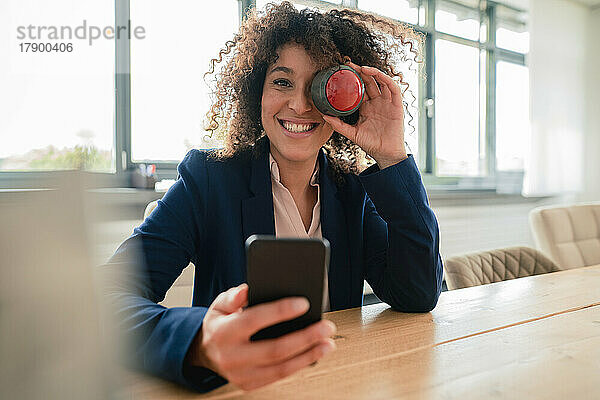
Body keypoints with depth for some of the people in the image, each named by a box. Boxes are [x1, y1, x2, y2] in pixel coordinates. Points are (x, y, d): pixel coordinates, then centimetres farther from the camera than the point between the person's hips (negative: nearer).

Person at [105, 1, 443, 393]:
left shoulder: (354, 193, 3)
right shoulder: (207, 178, -7)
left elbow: (419, 297, -8)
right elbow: (114, 295, -17)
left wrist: (392, 156, -13)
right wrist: (200, 345, -38)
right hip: (233, 388, -2)